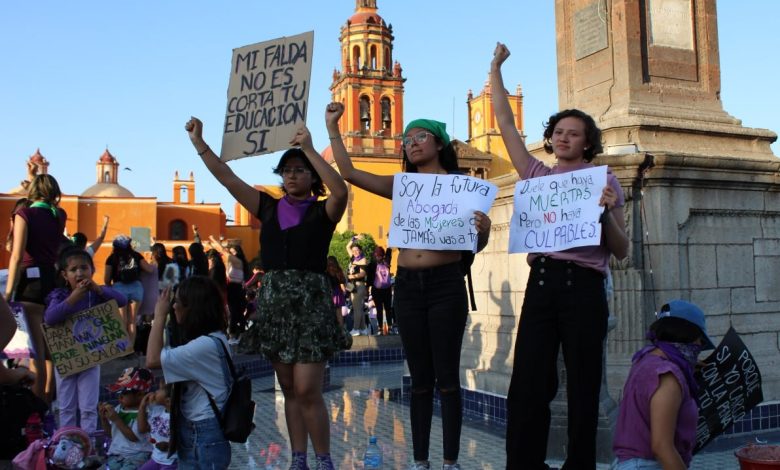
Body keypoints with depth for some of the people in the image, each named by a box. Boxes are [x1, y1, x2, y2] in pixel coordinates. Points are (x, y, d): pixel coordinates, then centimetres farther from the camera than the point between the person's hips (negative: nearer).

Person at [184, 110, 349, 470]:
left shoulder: (322, 211, 0)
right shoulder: (269, 208, 11)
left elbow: (340, 191, -22)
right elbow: (227, 178, 8)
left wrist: (309, 149, -22)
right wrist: (198, 142, 1)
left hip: (310, 300, -4)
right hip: (273, 300, 5)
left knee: (307, 390, -8)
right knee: (289, 390, 10)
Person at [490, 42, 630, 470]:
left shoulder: (604, 182, 7)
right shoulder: (537, 175, 14)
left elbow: (621, 252, 5)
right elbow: (505, 123, 16)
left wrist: (607, 212, -13)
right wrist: (495, 70, 18)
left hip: (583, 286, -2)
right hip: (541, 282, 3)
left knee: (582, 388, 5)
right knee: (527, 385, 0)